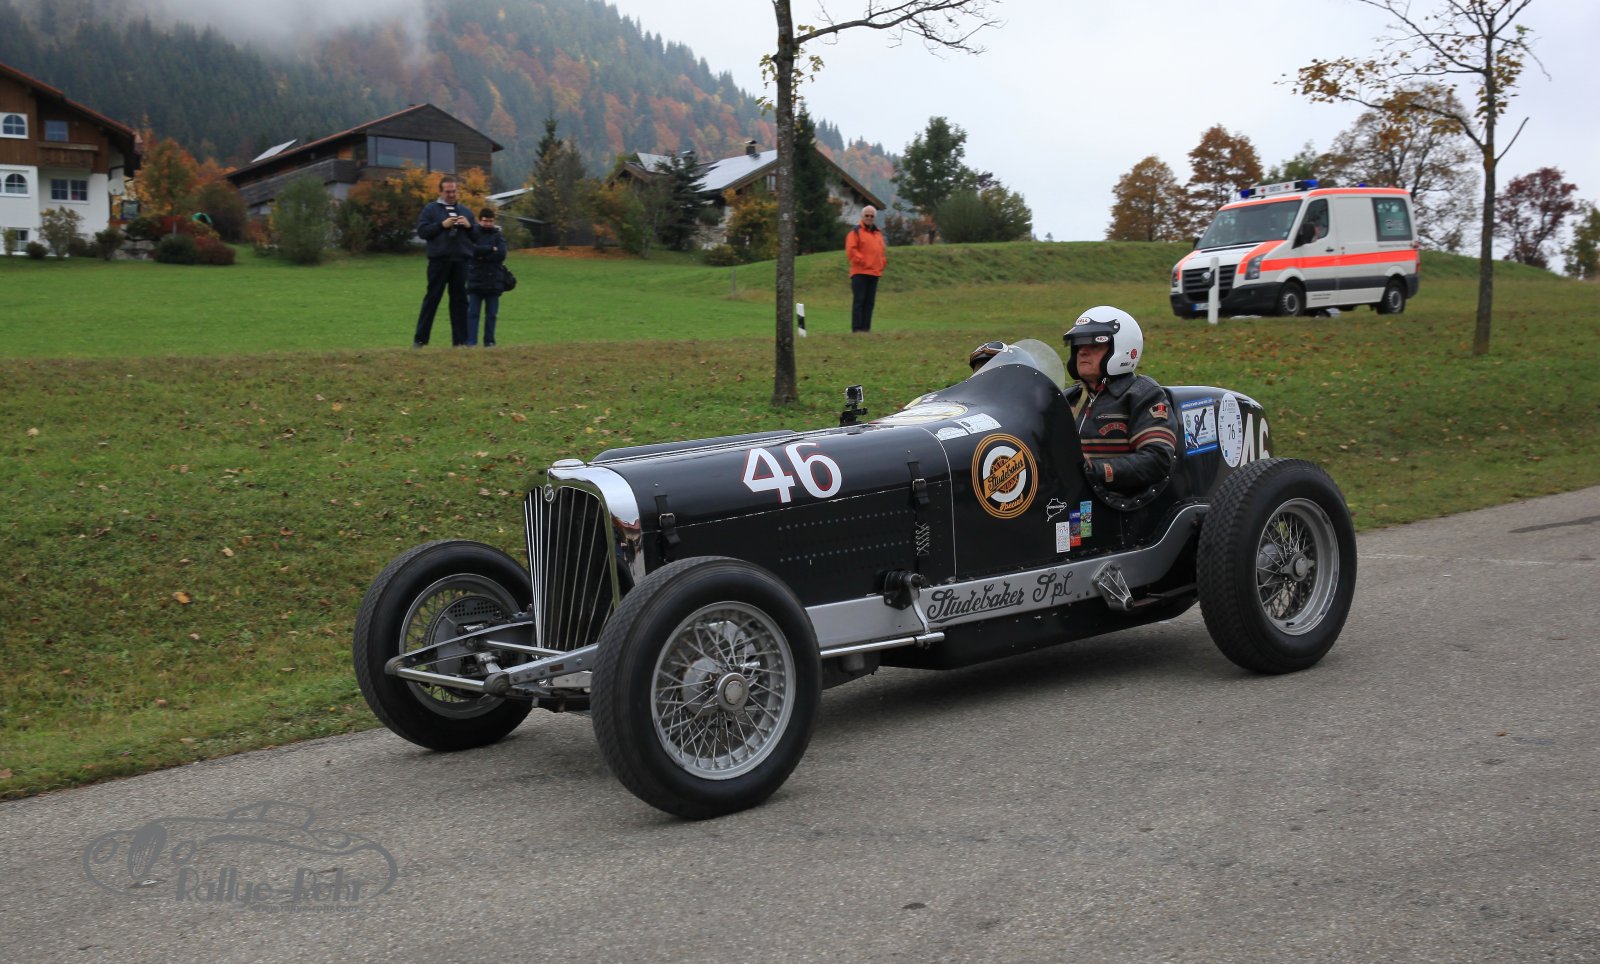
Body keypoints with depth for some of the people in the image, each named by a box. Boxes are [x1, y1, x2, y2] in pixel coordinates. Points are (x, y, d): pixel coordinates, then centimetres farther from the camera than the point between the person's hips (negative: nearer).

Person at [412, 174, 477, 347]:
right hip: (439, 260, -4)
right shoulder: (430, 209, 6)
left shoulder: (465, 212, 18)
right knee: (432, 298, -2)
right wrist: (442, 225, -13)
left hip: (461, 261, 4)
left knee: (460, 300, 4)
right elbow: (421, 231, -4)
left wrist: (469, 226, -3)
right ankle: (420, 339, 2)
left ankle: (460, 340, 8)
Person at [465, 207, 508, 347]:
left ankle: (489, 341, 11)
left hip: (493, 281, 2)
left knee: (491, 314, 5)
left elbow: (501, 254, -6)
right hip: (475, 280, -2)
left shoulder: (498, 236, 10)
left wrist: (482, 255, -10)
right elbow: (473, 250, -12)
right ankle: (471, 341, -5)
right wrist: (491, 249, -11)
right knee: (472, 312, -4)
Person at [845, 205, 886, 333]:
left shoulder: (878, 233, 19)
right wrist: (862, 261, -15)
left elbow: (883, 250, 24)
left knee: (870, 302, 6)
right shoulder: (856, 232, -2)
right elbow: (850, 250, -11)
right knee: (859, 300, -9)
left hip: (874, 273, 7)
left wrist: (882, 263, 9)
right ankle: (857, 328, -9)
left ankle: (866, 327, 9)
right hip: (860, 272, -7)